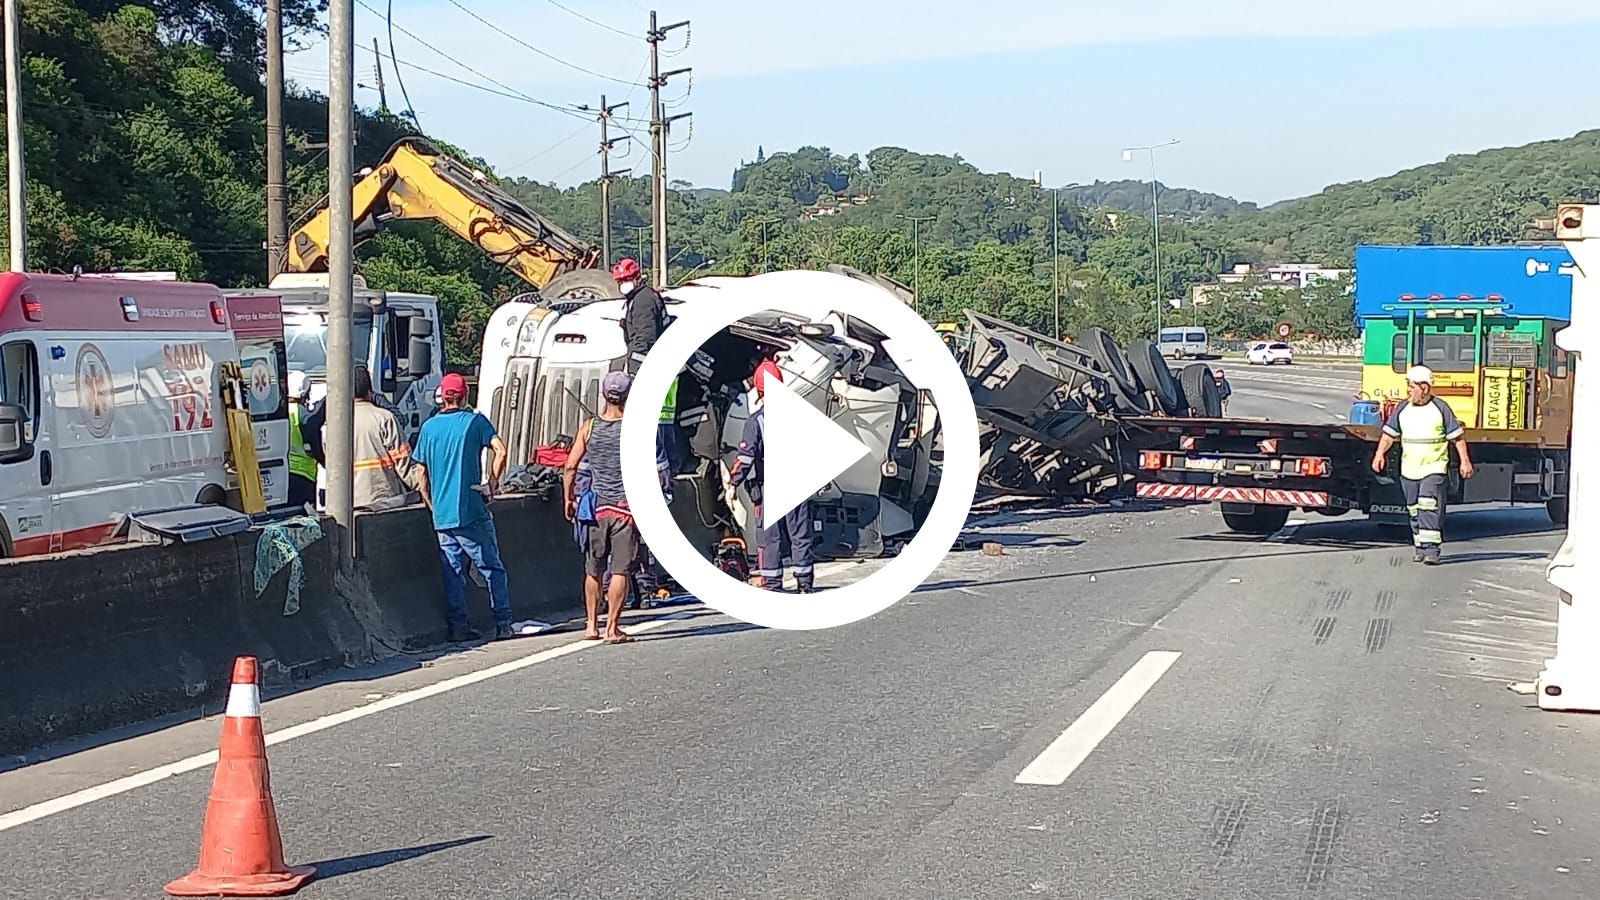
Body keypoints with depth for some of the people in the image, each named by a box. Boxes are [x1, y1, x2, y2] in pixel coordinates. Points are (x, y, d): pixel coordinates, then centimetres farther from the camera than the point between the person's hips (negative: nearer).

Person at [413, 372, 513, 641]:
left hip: (442, 515, 4)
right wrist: (491, 485, -6)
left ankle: (458, 626, 8)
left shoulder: (429, 427, 8)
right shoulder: (474, 420, -2)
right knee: (492, 568, 4)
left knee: (452, 572, 9)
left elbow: (421, 474, 10)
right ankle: (503, 624, 2)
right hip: (472, 512, -4)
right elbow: (500, 451, -15)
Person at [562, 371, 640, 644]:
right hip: (625, 506, -3)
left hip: (596, 506, 3)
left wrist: (569, 499, 12)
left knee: (593, 570, 15)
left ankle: (591, 625, 20)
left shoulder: (589, 427, 2)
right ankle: (612, 628, -3)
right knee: (620, 570, -2)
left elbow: (570, 467, 1)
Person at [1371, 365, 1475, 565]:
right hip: (1409, 470, 5)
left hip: (1434, 468, -5)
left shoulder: (1440, 408, -4)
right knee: (1414, 510, 9)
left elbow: (1457, 436, 1)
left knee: (1429, 507, -16)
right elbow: (1389, 433, 9)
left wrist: (1465, 461, -3)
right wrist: (1380, 454, -5)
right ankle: (1421, 548, 20)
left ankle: (1431, 550, -17)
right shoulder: (1403, 408, 6)